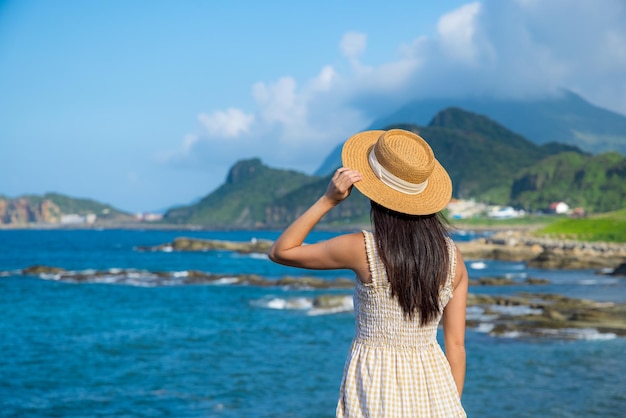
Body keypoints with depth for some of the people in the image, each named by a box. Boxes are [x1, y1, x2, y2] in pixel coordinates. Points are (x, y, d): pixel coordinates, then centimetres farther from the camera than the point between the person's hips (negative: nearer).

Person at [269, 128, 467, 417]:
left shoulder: (363, 249, -13)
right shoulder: (452, 257, -1)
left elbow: (280, 252, 0)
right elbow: (456, 346, 2)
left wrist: (328, 200, -6)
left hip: (377, 386, -4)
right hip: (433, 387, 4)